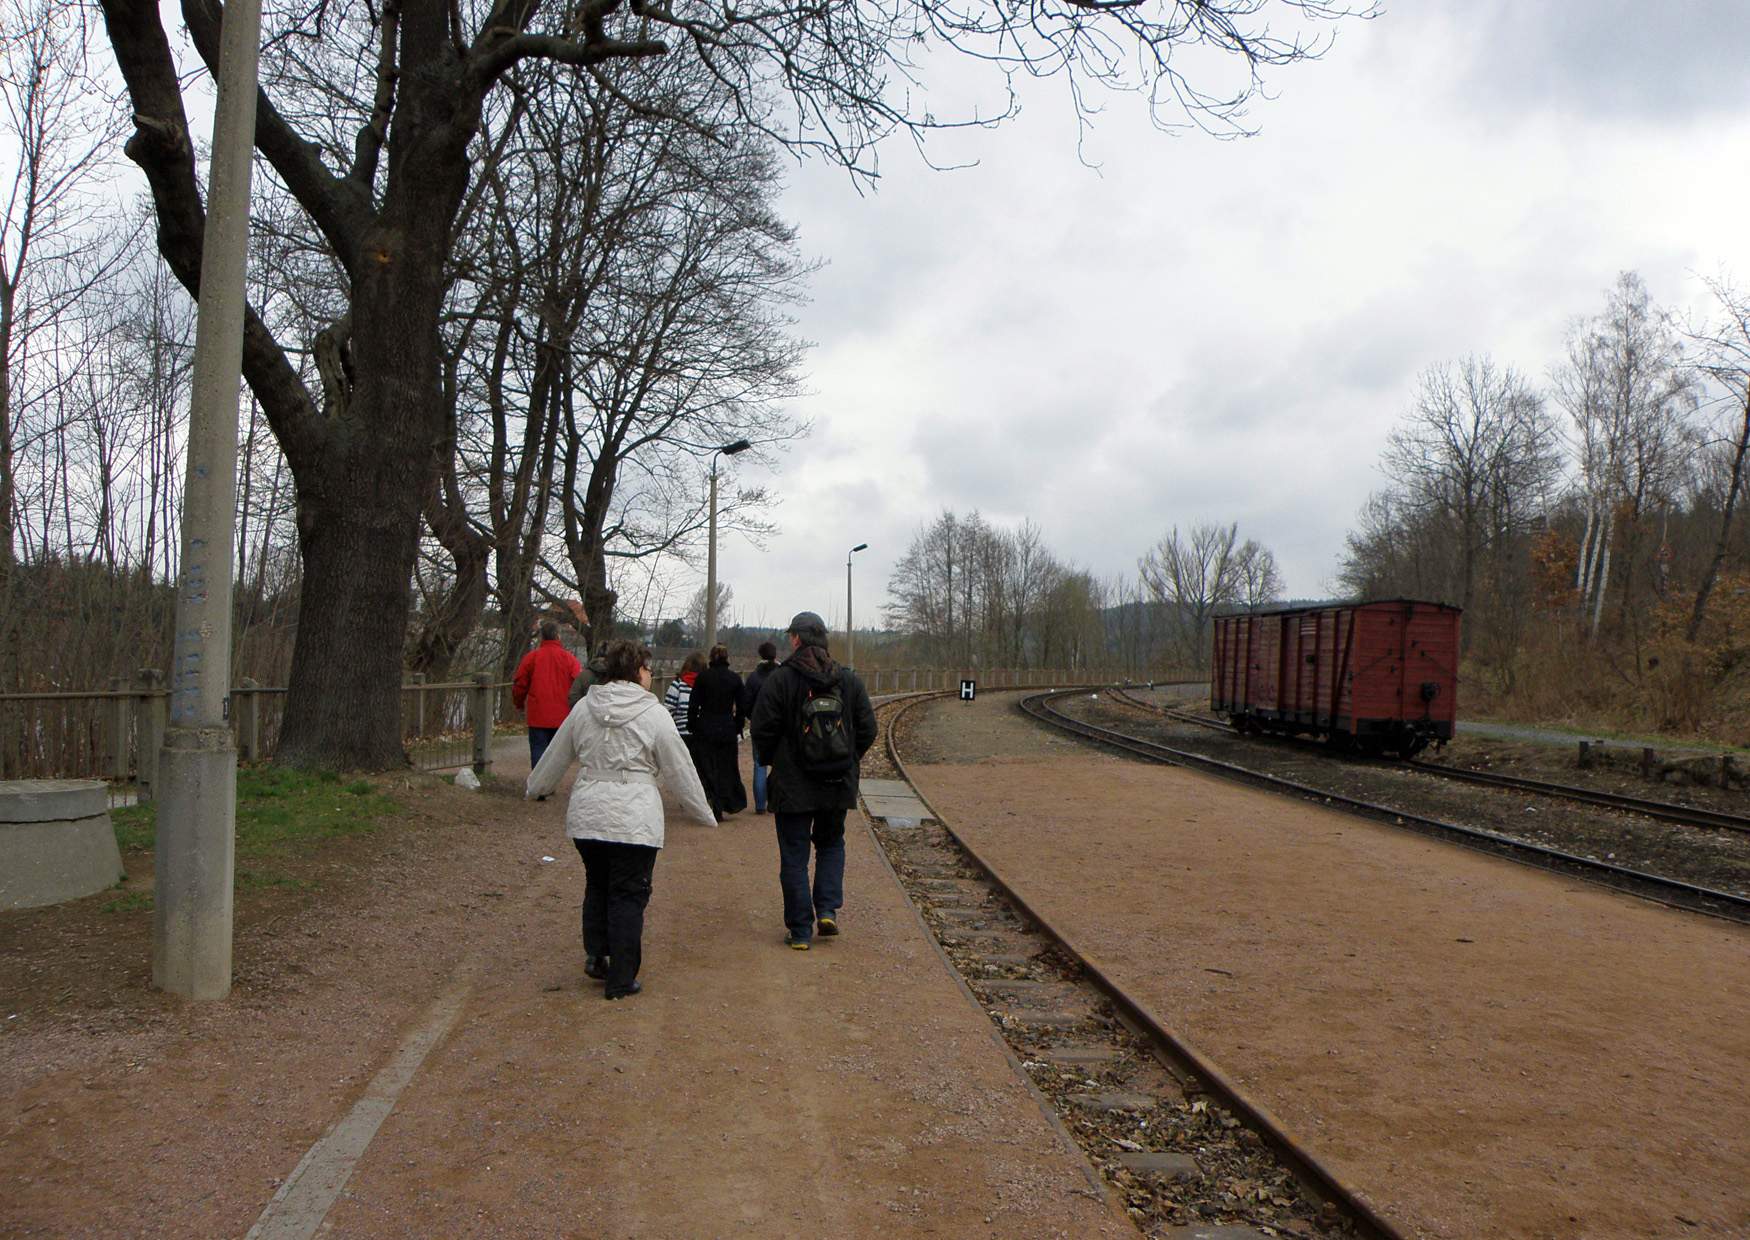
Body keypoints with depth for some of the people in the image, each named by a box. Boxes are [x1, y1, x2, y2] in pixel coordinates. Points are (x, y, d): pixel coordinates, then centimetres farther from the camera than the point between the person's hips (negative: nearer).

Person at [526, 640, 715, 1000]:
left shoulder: (584, 709, 5)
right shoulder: (654, 714, -8)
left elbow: (555, 756, 17)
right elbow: (680, 771, -3)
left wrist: (534, 788, 36)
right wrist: (704, 813, 9)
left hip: (587, 817, 5)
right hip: (634, 821, -4)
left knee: (597, 885, 23)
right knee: (629, 894, 4)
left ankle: (595, 954, 21)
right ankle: (620, 979, 7)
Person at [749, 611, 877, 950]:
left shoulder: (780, 678, -11)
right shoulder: (848, 680, 1)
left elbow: (763, 731, -10)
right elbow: (868, 728, 4)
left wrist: (775, 760, 9)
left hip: (793, 784, -3)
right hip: (840, 783, 4)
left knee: (794, 856, 6)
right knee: (831, 844, 23)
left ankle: (800, 930, 9)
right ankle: (828, 909, 9)